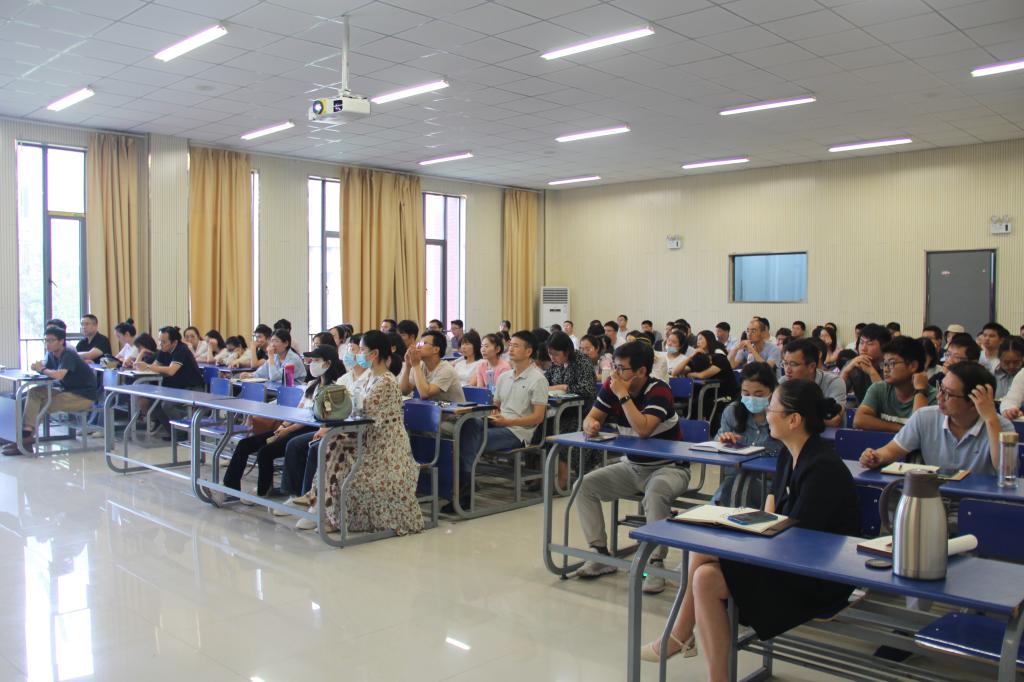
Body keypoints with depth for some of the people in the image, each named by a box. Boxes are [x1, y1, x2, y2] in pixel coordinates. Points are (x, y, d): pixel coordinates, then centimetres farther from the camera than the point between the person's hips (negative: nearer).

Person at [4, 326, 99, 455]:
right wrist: (38, 367, -18)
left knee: (41, 405, -16)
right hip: (68, 390, 9)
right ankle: (26, 433, -12)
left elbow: (58, 375, -35)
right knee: (34, 392, -5)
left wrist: (42, 369, -16)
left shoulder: (69, 355, -21)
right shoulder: (51, 354, 5)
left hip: (84, 396, -9)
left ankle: (27, 438, -3)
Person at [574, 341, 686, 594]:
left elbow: (643, 429, -35)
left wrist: (623, 395, -29)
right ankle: (601, 554, -2)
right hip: (631, 466, 6)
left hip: (668, 467, -6)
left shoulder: (659, 391, -21)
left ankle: (656, 563, -24)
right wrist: (591, 424, -24)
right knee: (586, 485, -9)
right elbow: (592, 417, 0)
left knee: (656, 493, -38)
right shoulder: (610, 387, -4)